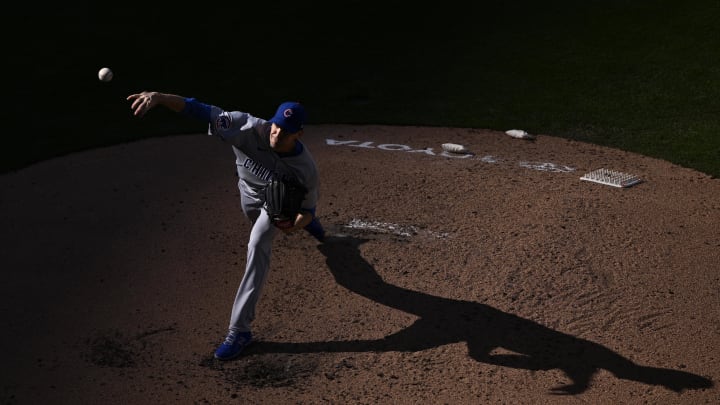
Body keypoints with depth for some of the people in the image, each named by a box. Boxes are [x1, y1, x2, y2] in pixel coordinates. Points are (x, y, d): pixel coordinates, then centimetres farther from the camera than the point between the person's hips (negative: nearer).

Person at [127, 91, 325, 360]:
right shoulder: (249, 129, -44)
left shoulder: (306, 169, -42)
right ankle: (313, 227, 72)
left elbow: (307, 208, -25)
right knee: (262, 226, 35)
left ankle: (240, 329, -21)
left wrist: (297, 223, -49)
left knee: (258, 246, -27)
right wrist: (158, 97, -67)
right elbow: (198, 109, -51)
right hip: (249, 191, 4)